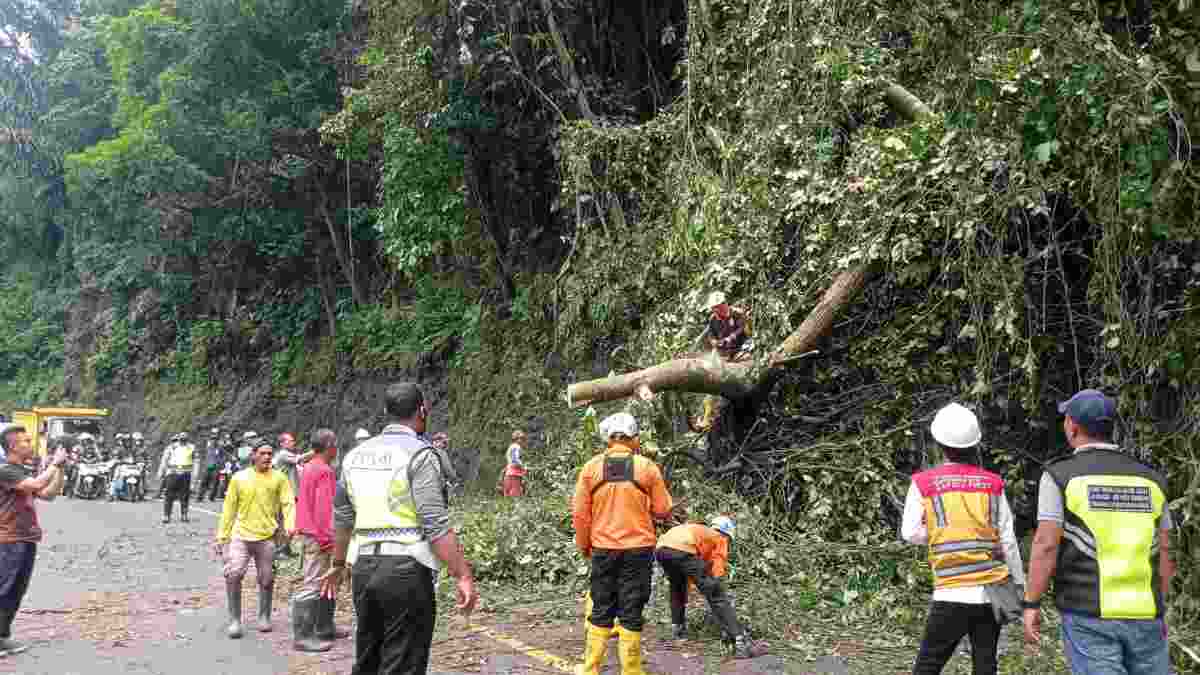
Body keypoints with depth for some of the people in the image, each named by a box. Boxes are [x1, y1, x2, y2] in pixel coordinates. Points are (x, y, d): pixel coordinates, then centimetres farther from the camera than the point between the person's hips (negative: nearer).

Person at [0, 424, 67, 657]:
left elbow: (49, 494, 15)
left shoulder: (23, 472, 16)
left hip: (26, 542, 9)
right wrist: (55, 463, -14)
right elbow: (37, 485, -26)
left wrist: (60, 467, 7)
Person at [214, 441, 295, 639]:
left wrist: (290, 526, -22)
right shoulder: (239, 478, 4)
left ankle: (264, 617, 28)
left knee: (267, 580, 8)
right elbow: (229, 508, 7)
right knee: (233, 575, -13)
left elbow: (288, 503, -4)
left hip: (267, 537, 0)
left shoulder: (279, 478, 2)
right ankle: (235, 620, 1)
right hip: (241, 535, 0)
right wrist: (222, 537, 6)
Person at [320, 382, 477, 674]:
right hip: (406, 570, -7)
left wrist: (337, 565, 30)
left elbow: (342, 518, 18)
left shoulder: (356, 455, 10)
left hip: (365, 568, 7)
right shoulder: (420, 455, -11)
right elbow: (436, 525, -17)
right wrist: (463, 576, -14)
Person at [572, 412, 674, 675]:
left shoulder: (591, 468, -2)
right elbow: (663, 511, 0)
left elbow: (580, 513, 0)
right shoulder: (647, 467, -5)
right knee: (631, 613, 7)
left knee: (601, 611, 13)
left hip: (603, 549, 2)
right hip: (639, 549, -1)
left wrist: (584, 546, 13)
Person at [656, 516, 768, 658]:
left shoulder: (699, 531, 42)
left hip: (661, 548, 7)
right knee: (717, 595, -1)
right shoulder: (720, 539, 26)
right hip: (682, 550, -7)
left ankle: (677, 629, 37)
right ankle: (742, 643, -7)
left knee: (676, 586, 37)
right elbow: (717, 571, 16)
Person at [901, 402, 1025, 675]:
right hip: (993, 591, 3)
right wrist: (1020, 584, 13)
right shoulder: (993, 483, 2)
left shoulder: (923, 483, -4)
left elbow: (910, 534, -5)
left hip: (952, 594, -3)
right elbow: (1008, 540, 4)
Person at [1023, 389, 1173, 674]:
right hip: (1144, 615, 4)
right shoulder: (1150, 479, 7)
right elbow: (1164, 552, 9)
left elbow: (1046, 545, -11)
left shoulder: (1060, 476, -6)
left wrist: (1031, 604, -5)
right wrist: (1159, 609, 18)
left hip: (1088, 614, -4)